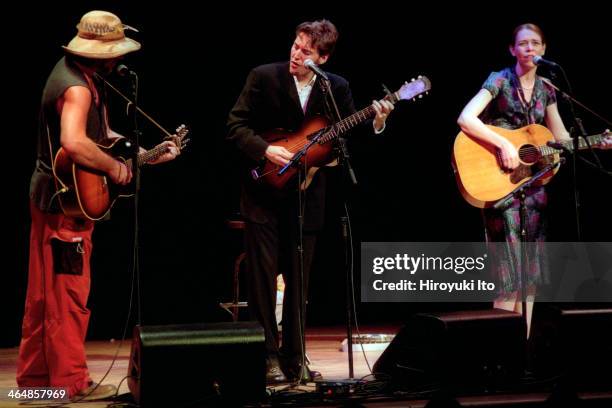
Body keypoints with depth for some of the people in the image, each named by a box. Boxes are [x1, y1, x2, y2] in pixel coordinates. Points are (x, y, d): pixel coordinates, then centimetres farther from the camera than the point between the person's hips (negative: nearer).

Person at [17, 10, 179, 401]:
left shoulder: (74, 72, 11)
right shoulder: (78, 88, -21)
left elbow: (100, 135, 18)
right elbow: (73, 143, -38)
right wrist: (114, 167, -23)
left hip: (51, 196, 10)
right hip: (67, 202, -10)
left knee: (44, 292, 15)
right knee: (69, 294, -2)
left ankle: (35, 374, 25)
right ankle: (71, 382, 7)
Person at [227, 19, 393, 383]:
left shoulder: (337, 88, 1)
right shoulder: (264, 77, -6)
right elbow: (236, 125, -5)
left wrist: (376, 123, -16)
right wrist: (265, 150, -18)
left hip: (305, 197, 2)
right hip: (264, 193, -2)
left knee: (298, 280, 8)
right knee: (264, 277, -2)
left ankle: (294, 358, 19)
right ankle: (267, 356, 8)